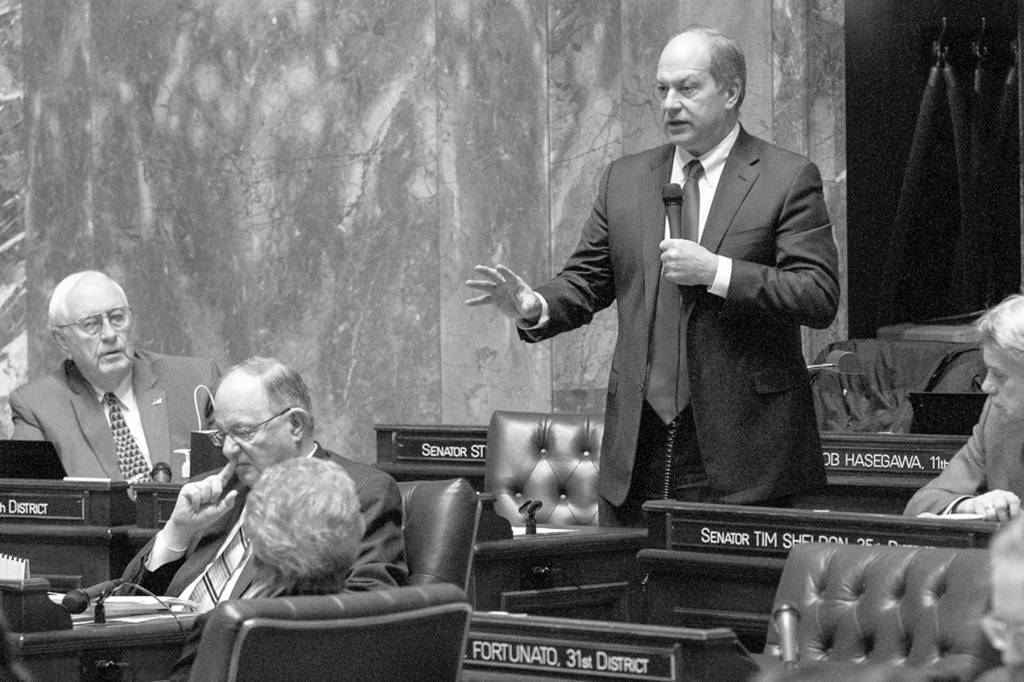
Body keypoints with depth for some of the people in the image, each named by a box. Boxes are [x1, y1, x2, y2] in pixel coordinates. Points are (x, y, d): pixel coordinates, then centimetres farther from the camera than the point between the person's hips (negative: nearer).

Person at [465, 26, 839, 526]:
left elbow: (820, 298, -8)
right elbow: (586, 281, 15)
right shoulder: (625, 179, 14)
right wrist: (536, 307, -7)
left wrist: (716, 272, -17)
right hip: (638, 445, 4)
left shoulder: (788, 179, -1)